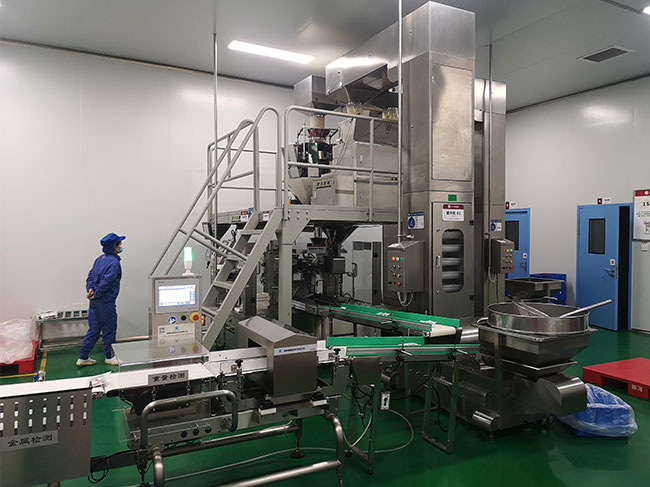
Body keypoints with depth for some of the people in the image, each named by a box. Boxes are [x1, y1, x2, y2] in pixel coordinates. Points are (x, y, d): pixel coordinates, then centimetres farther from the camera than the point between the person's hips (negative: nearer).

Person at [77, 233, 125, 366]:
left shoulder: (100, 259, 11)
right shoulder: (114, 262, -16)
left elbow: (91, 276, 10)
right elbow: (106, 281, -23)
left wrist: (90, 289, -3)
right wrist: (96, 294, -13)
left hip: (95, 301, 8)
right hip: (106, 302, -8)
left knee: (93, 330, 15)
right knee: (109, 330, 7)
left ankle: (83, 357, 19)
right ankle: (109, 357, 20)